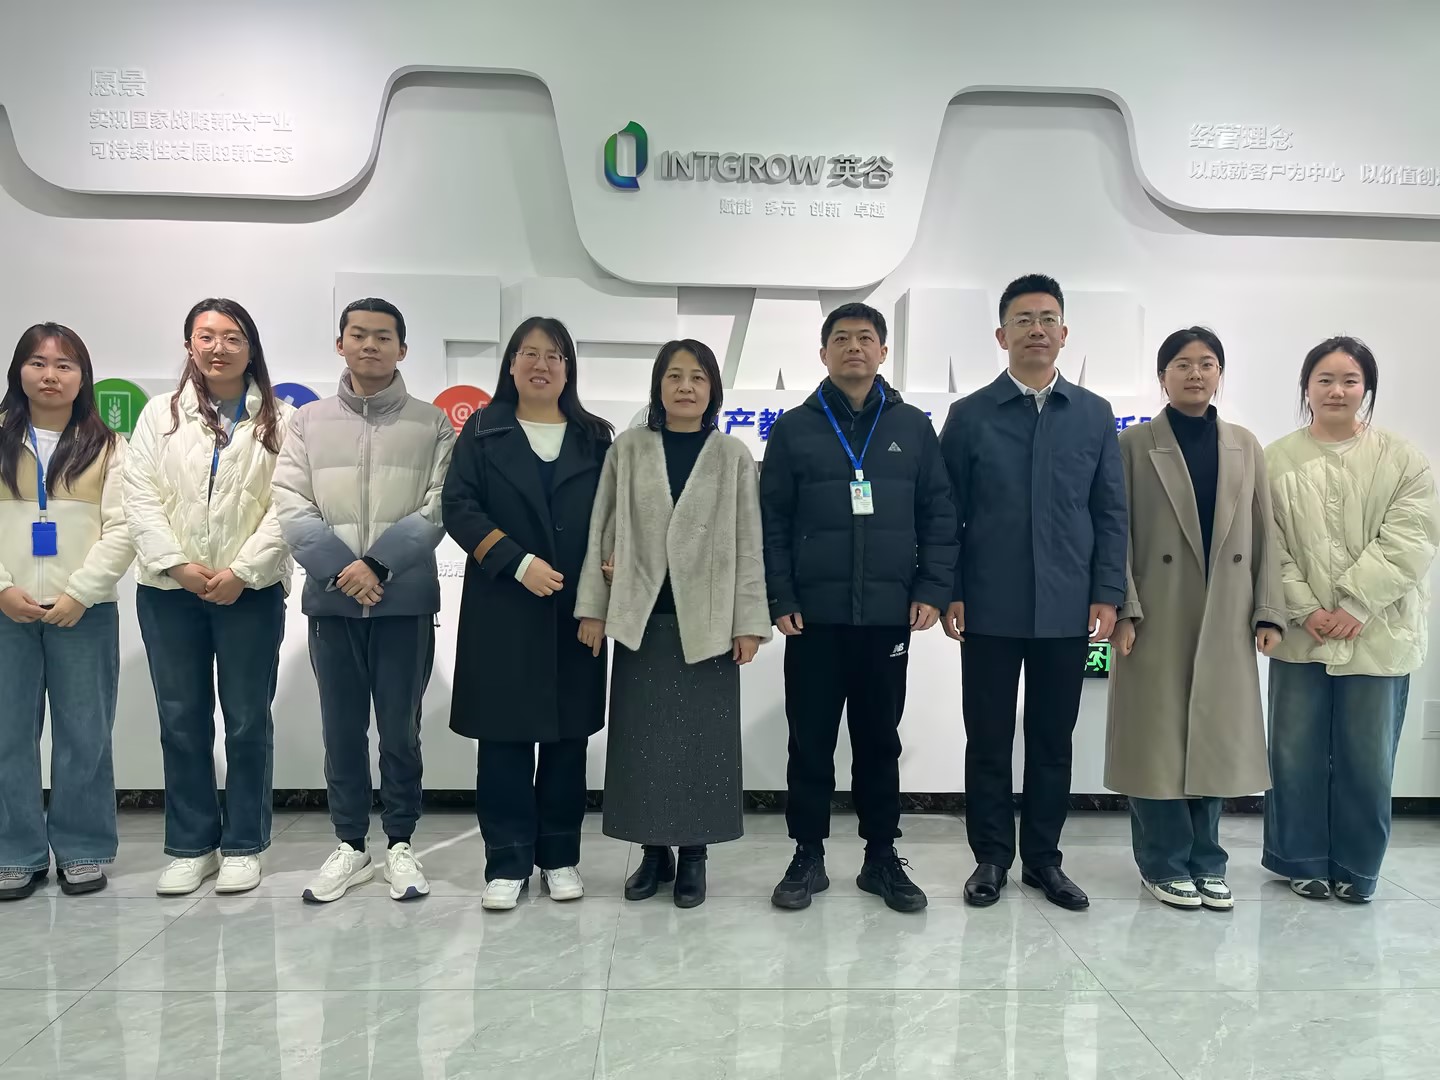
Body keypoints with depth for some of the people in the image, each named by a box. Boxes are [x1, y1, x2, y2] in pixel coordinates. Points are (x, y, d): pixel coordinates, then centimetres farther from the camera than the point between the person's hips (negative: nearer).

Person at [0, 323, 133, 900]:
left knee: (84, 736, 3)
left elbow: (122, 529, -3)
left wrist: (79, 593, -11)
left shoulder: (106, 446, 5)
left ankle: (82, 850, 15)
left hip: (84, 611, -1)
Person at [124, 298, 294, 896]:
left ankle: (243, 846, 16)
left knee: (248, 721, 4)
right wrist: (178, 564, -11)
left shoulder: (279, 419, 3)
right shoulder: (160, 413, 10)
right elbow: (140, 497, 1)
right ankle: (190, 846, 20)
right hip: (168, 589, 2)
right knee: (181, 721, 8)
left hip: (250, 591, -2)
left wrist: (241, 571, -14)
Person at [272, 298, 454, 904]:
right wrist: (340, 568, -14)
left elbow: (437, 509, -5)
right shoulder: (309, 422, 9)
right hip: (331, 599, 2)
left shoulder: (431, 425, 4)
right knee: (341, 730, 9)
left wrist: (378, 565, -15)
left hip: (405, 599, -2)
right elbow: (291, 507, 0)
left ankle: (400, 844, 20)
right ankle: (350, 846, 22)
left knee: (400, 728, 6)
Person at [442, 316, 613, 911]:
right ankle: (507, 861, 10)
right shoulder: (483, 431, 6)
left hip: (576, 608, 2)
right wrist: (519, 563, -15)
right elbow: (458, 506, -4)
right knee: (505, 733, 0)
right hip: (502, 605, -2)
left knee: (568, 733, 7)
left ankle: (559, 855, 19)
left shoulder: (595, 438, 11)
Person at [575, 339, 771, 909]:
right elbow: (602, 530, 6)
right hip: (641, 617, 1)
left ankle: (693, 853, 16)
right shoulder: (628, 449, 6)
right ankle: (653, 848, 19)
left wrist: (748, 622, -4)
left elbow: (748, 543, 1)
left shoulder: (733, 456, 3)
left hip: (707, 620, -1)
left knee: (702, 739, 4)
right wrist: (592, 605, 1)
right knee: (642, 739, 6)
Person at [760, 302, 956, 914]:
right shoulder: (793, 429, 4)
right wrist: (779, 599, -6)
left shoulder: (913, 428, 8)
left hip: (889, 615, 1)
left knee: (880, 742, 11)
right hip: (813, 616, -1)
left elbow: (939, 515, 7)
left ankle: (882, 858, 23)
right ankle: (808, 858, 19)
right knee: (810, 742, 6)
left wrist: (931, 589, -3)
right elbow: (772, 522, 2)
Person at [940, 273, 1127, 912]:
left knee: (1053, 739, 10)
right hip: (989, 609, -1)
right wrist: (948, 592, -5)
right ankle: (991, 857, 20)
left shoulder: (1095, 415, 7)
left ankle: (1043, 859, 23)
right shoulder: (969, 415, 2)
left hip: (1067, 609, 2)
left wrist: (1107, 593, -1)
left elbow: (1110, 512, 6)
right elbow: (948, 513, 1)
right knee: (988, 739, 6)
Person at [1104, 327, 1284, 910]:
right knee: (1158, 740, 2)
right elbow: (1117, 533, -5)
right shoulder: (1134, 444, -1)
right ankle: (1166, 863, 15)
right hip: (1158, 618, -3)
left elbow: (1263, 534, 9)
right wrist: (1124, 609, -13)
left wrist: (1268, 611, 2)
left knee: (1216, 738, 8)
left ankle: (1205, 861, 22)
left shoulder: (1245, 446, 11)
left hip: (1225, 619, 4)